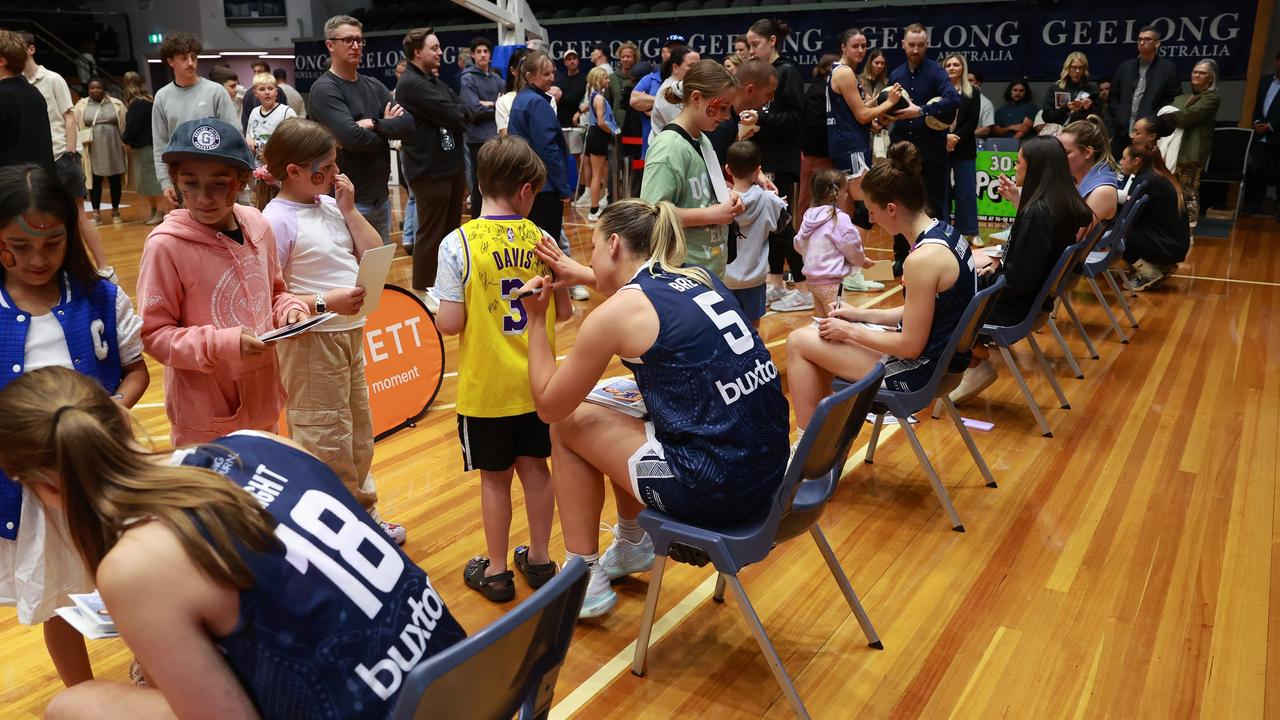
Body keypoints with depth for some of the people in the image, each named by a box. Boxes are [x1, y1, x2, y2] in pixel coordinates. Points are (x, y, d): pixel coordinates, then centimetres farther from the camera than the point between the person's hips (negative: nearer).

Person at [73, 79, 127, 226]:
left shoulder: (116, 104, 4)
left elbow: (125, 124, 5)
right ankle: (96, 213, 6)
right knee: (95, 181, 1)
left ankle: (115, 211, 17)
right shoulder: (81, 106, 5)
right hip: (93, 150, 0)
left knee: (115, 180, 6)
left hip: (113, 149, 0)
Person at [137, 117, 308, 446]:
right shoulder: (165, 244, -17)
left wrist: (291, 311, -7)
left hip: (263, 404, 6)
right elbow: (154, 334, -13)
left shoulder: (257, 225, -1)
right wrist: (223, 344, -25)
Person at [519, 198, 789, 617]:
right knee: (619, 419, 26)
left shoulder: (615, 312, -10)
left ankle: (585, 582, 21)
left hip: (716, 489, -8)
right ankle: (633, 547, 43)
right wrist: (583, 276, 30)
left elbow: (548, 407, 1)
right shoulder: (699, 279, 10)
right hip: (769, 467, 8)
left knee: (569, 425, 13)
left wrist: (536, 320, 9)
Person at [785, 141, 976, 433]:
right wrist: (861, 314, 10)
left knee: (799, 342, -2)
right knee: (823, 337, 18)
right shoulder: (945, 232, 2)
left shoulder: (922, 259, -27)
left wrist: (849, 331, -10)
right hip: (943, 353, 10)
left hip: (921, 371, -10)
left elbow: (910, 346, -22)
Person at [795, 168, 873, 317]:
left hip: (812, 279, 8)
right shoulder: (840, 218, -16)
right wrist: (863, 261, 10)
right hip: (831, 282, -8)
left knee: (821, 320, 18)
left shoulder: (810, 215, 6)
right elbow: (852, 248, -10)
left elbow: (798, 245, 13)